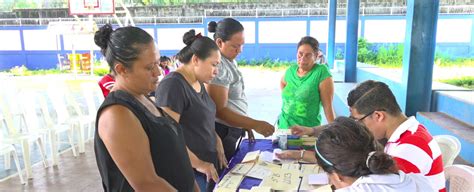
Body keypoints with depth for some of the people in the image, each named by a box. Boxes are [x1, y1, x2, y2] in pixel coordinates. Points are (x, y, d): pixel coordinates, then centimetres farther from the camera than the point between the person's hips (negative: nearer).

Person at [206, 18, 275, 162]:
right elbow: (220, 110, -23)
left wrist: (246, 125, 15)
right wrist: (255, 124, -25)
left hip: (233, 131, 9)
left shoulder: (230, 60, 8)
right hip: (223, 134, -9)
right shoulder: (218, 65, -21)